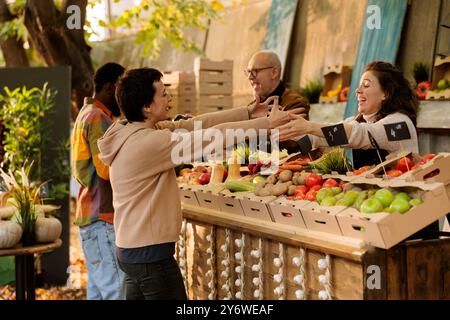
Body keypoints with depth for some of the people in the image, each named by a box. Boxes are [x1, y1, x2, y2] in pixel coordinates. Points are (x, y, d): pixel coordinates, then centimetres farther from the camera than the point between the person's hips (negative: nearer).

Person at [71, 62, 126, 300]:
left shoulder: (88, 114, 19)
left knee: (98, 289, 13)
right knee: (117, 289, -11)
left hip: (93, 216, 10)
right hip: (102, 217, -10)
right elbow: (107, 169, -20)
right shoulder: (98, 118, -12)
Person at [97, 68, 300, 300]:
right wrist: (267, 123, -11)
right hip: (151, 254, -10)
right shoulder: (148, 142, -23)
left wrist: (247, 113, 5)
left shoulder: (131, 132, 5)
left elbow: (190, 125, 6)